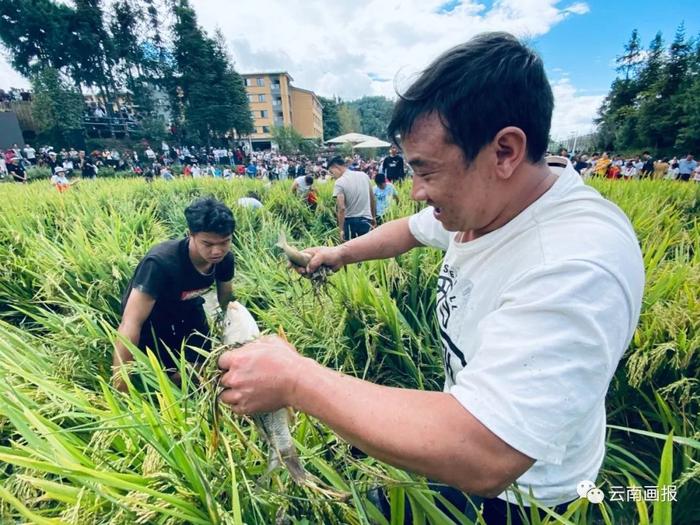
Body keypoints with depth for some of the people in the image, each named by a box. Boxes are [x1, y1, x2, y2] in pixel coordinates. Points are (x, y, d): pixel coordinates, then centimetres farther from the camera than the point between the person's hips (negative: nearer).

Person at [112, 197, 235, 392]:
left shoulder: (225, 258, -21)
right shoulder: (161, 262, -39)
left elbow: (225, 293, 1)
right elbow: (131, 323, -40)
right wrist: (120, 385, -38)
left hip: (186, 308, 5)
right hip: (150, 316, -4)